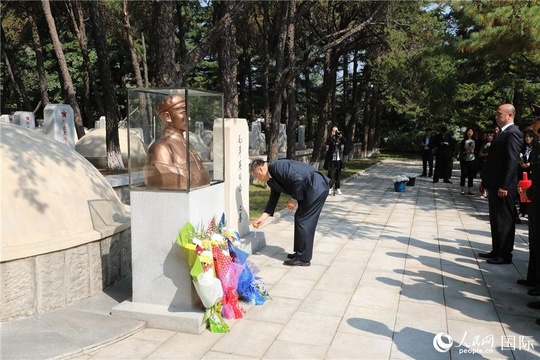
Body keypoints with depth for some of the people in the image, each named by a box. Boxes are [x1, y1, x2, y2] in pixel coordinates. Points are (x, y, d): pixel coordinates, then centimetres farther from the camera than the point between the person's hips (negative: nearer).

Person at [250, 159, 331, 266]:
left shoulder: (278, 167, -19)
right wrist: (263, 217, 15)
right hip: (308, 191, 10)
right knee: (299, 219, 15)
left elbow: (298, 179, -25)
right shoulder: (271, 179, 12)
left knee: (303, 221, -5)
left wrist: (293, 199, -15)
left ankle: (303, 258, 3)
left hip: (316, 188, -10)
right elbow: (273, 198, 18)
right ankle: (300, 253, 26)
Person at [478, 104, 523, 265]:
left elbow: (513, 161, -20)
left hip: (503, 187, -10)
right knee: (495, 220, 15)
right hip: (494, 185, 10)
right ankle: (497, 251, 25)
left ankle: (505, 255, 10)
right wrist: (485, 181, 16)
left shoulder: (512, 133, -14)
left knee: (504, 221, 0)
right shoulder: (502, 132, 16)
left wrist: (504, 186, -22)